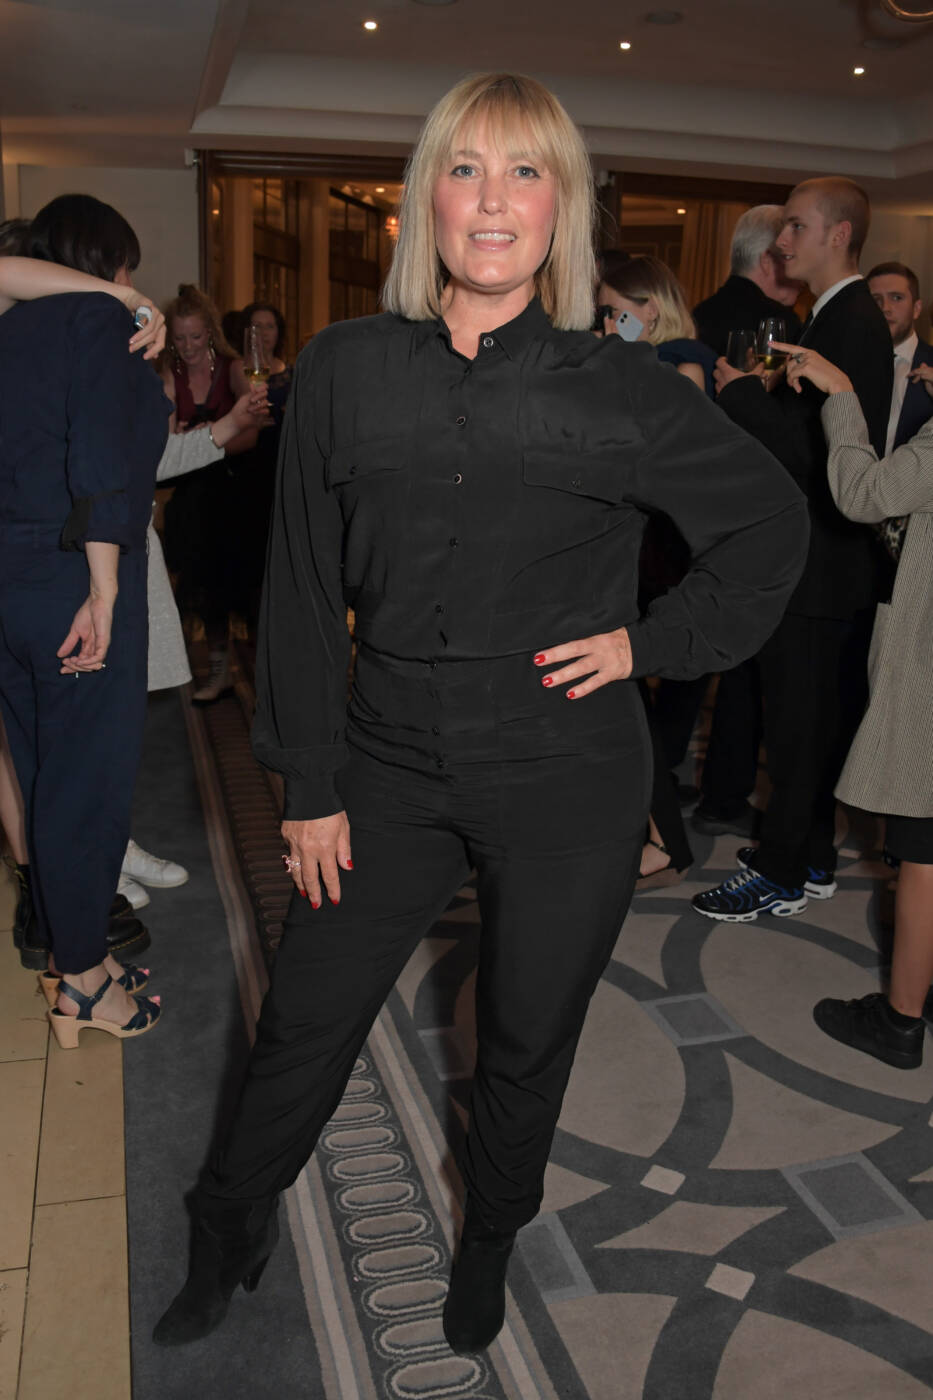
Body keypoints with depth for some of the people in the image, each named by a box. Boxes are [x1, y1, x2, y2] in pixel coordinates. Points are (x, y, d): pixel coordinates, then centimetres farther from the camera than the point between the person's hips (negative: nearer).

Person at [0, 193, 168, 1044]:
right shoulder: (96, 320, -6)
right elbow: (100, 462, -17)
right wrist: (105, 592, -20)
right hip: (74, 579, -8)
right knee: (91, 780, 1)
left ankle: (68, 949, 29)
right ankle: (84, 981, 12)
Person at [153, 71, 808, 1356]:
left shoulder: (621, 390, -6)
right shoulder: (345, 370, -2)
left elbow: (772, 520, 7)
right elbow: (303, 590, 1)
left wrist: (654, 642, -3)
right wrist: (309, 784, 0)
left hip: (568, 783, -1)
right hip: (393, 767, 2)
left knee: (527, 1043, 16)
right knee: (304, 1025, 13)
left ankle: (490, 1238, 47)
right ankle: (229, 1235, 43)